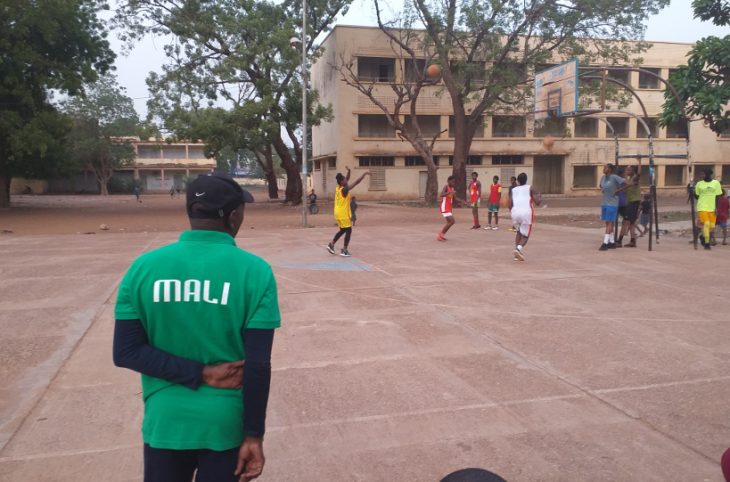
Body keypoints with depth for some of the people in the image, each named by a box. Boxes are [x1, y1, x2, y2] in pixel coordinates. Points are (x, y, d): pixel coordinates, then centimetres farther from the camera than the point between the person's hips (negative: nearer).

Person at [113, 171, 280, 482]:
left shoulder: (144, 267, -6)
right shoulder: (254, 271, -13)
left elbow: (126, 352, -7)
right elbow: (257, 365, -13)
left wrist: (199, 373, -10)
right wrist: (254, 435, -5)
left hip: (165, 423, 2)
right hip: (226, 424, -2)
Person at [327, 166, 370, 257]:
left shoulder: (338, 188, 6)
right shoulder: (344, 189, -19)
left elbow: (347, 180, 22)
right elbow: (356, 182, -20)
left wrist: (349, 171, 12)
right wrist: (364, 174, -14)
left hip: (339, 213, 9)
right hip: (343, 214, -9)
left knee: (342, 230, 21)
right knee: (348, 230, 0)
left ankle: (331, 245, 18)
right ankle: (344, 251, 0)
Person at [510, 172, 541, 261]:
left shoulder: (513, 190, 19)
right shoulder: (530, 188, 13)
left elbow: (510, 205, 10)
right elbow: (537, 203, 7)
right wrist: (538, 196, 27)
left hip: (515, 212, 3)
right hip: (526, 212, -3)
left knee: (519, 232, 28)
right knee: (525, 235, 9)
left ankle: (518, 253, 21)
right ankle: (518, 249, -19)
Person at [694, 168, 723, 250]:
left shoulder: (716, 183, 4)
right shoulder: (699, 184, 5)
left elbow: (718, 196, 3)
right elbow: (696, 196, 10)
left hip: (712, 208, 2)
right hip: (702, 207, -2)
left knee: (712, 226, 3)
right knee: (706, 224, -14)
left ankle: (703, 236, 32)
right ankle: (707, 243, -5)